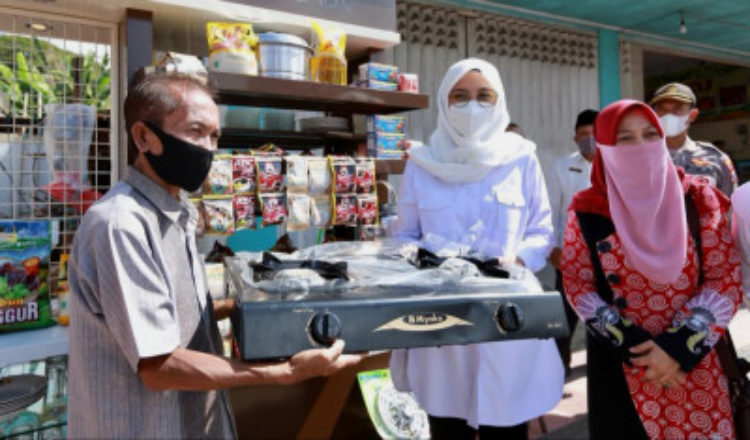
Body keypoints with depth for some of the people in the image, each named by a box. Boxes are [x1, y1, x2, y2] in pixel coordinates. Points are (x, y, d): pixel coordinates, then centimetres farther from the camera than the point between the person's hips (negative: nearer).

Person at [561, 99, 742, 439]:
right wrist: (633, 346, -12)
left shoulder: (698, 200, -3)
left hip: (695, 360, 1)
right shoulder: (587, 211, -5)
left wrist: (678, 347, -14)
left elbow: (727, 279, -4)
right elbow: (576, 286, -4)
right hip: (619, 367, 0)